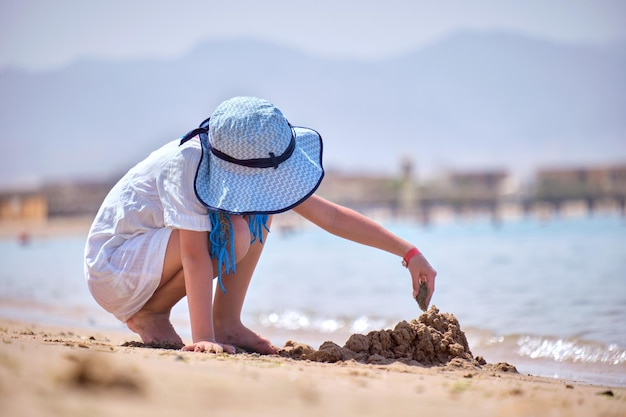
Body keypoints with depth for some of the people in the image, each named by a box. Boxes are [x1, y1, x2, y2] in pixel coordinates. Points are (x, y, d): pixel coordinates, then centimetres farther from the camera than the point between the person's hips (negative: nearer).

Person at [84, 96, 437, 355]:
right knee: (233, 234, -27)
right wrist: (201, 339, -38)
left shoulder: (253, 169, -8)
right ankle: (149, 315, -10)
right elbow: (194, 253, -34)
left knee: (258, 216, -6)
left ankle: (227, 322, -1)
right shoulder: (186, 162, -30)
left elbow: (331, 216, -4)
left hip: (154, 246, 8)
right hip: (111, 268, -7)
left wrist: (409, 253, -5)